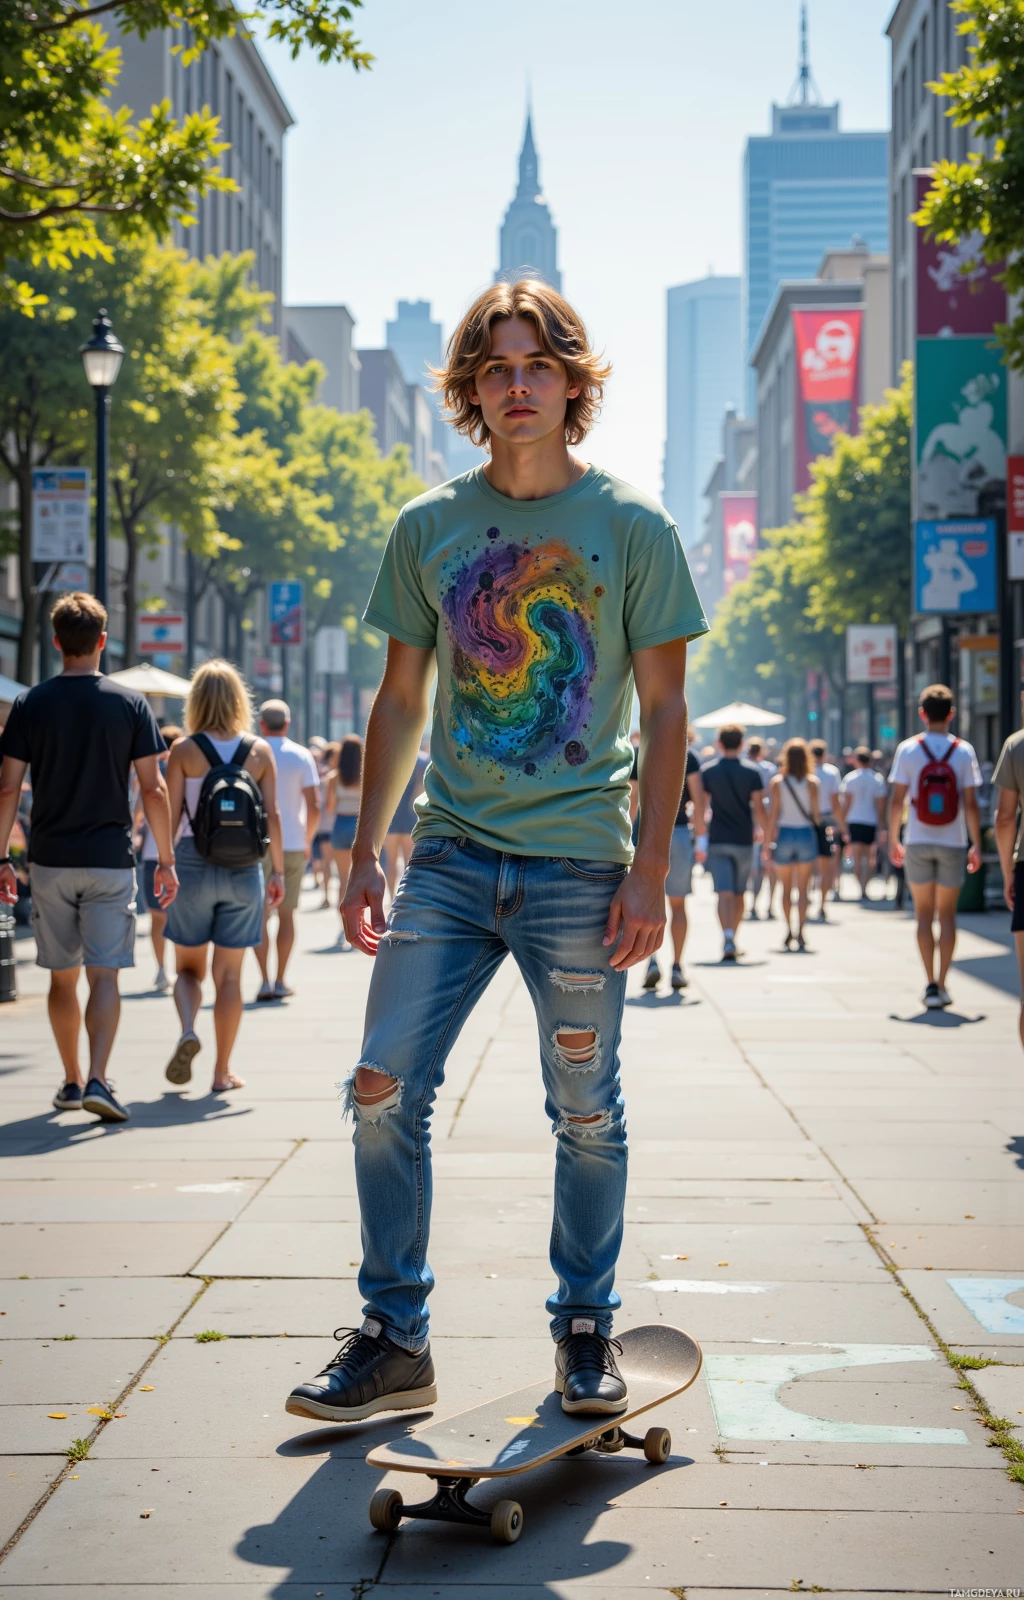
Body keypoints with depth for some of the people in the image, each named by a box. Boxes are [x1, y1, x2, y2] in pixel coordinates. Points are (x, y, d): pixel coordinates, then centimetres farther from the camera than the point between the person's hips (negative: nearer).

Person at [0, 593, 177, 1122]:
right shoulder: (130, 703, -2)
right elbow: (152, 788, -4)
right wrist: (166, 860, 2)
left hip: (50, 860, 1)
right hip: (110, 860, -1)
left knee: (62, 977, 13)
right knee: (104, 976, -1)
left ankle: (71, 1081, 22)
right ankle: (97, 1080, -15)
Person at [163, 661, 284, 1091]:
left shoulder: (184, 750, -3)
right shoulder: (260, 751, 2)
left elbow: (171, 814, -5)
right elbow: (272, 816, 1)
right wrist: (278, 871, 7)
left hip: (193, 865, -1)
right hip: (243, 869, 1)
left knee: (188, 967, 13)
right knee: (229, 974, 8)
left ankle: (188, 1030, -14)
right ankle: (222, 1071, 10)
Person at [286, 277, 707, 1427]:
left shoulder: (631, 527, 1)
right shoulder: (427, 529, 8)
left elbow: (663, 708, 1)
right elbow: (401, 702, 13)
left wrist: (650, 869, -7)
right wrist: (366, 853, 6)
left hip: (580, 865, -2)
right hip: (450, 856, 2)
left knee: (586, 1115, 5)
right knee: (385, 1091, -4)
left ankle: (585, 1330, 22)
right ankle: (393, 1341, 8)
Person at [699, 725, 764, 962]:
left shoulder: (708, 771, 0)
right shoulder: (751, 771, -1)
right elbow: (757, 807, -5)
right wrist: (760, 830, 8)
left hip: (717, 840, -1)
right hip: (743, 840, 1)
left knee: (724, 893, -7)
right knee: (739, 893, 14)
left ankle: (727, 937, -25)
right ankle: (732, 939, 21)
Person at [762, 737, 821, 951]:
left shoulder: (777, 782, -4)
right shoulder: (812, 782, -4)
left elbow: (773, 813, -4)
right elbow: (816, 812, -5)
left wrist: (767, 840, 0)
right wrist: (817, 824, 13)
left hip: (784, 835, 0)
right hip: (806, 834, 0)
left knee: (786, 888, 13)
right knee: (803, 889, 2)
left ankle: (789, 932, 17)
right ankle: (800, 932, -9)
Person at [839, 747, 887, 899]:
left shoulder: (850, 778, -3)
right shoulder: (878, 779, 2)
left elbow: (846, 804, -5)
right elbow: (881, 806, 1)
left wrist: (844, 826, 0)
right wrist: (881, 827, 6)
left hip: (854, 822, -2)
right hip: (871, 823, 2)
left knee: (857, 858, 5)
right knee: (867, 859, 10)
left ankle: (861, 888, -1)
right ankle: (864, 889, -1)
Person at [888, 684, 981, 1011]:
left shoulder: (908, 750, -3)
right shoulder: (964, 751, -4)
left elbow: (897, 800, -4)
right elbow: (970, 804, -6)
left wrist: (893, 840, 6)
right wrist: (977, 845, 1)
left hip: (917, 842, 0)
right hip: (952, 844, 0)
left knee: (924, 914, 7)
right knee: (947, 915, 11)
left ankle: (930, 984, 0)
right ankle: (942, 984, 12)